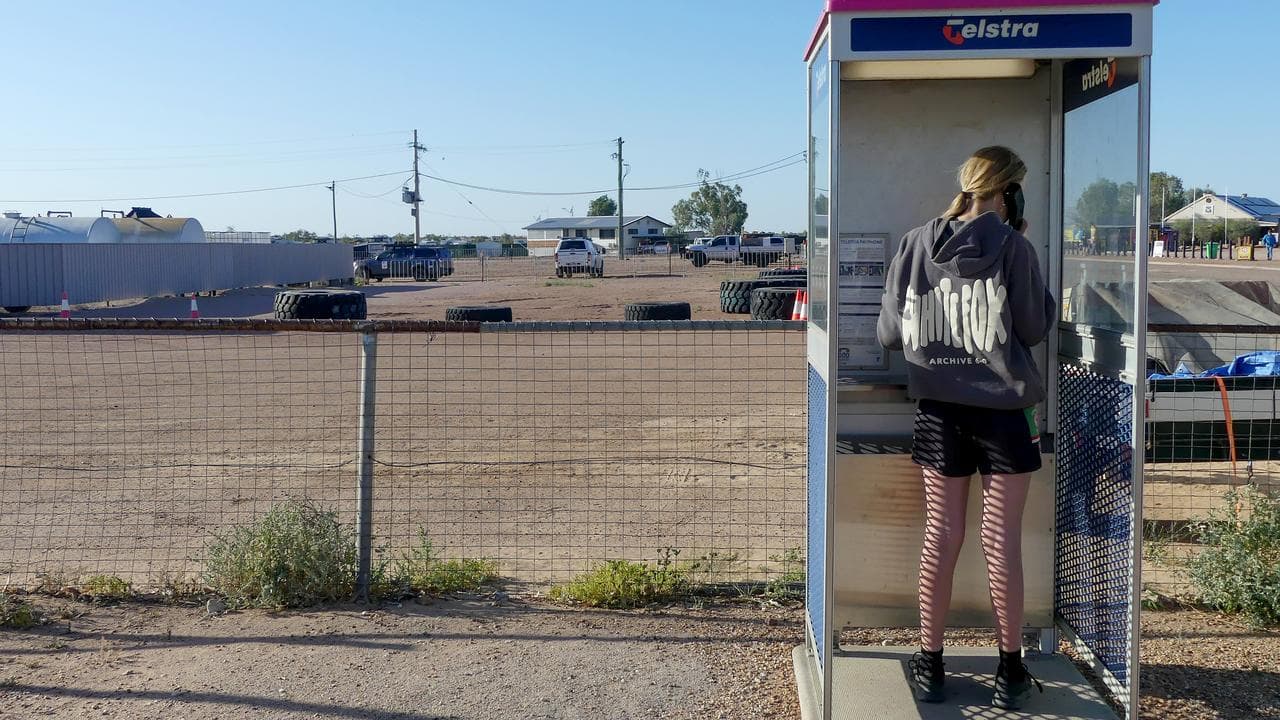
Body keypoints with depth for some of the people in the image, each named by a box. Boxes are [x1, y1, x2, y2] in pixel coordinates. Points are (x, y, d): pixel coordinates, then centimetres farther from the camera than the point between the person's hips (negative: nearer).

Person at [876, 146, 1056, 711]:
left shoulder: (916, 244, 0)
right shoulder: (1011, 245, -10)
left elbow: (889, 334, 3)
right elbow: (1035, 329, -6)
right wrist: (1045, 296, 13)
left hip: (938, 407, 3)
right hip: (1002, 407, -3)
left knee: (941, 535, 9)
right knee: (1002, 540, 4)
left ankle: (929, 665, 16)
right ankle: (1010, 671, 14)